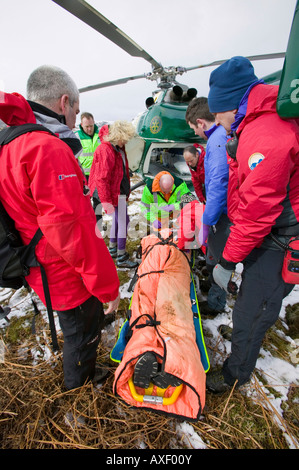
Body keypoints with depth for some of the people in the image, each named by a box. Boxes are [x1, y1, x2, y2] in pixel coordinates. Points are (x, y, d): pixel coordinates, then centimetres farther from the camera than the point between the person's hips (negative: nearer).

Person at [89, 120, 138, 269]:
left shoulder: (118, 148, 10)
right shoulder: (105, 150, -21)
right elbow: (102, 178, -24)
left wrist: (126, 190, 25)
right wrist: (106, 201, -26)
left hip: (120, 191, 10)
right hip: (115, 192, -10)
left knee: (118, 220, 18)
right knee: (123, 222, -6)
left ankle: (112, 249, 35)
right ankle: (121, 258, 6)